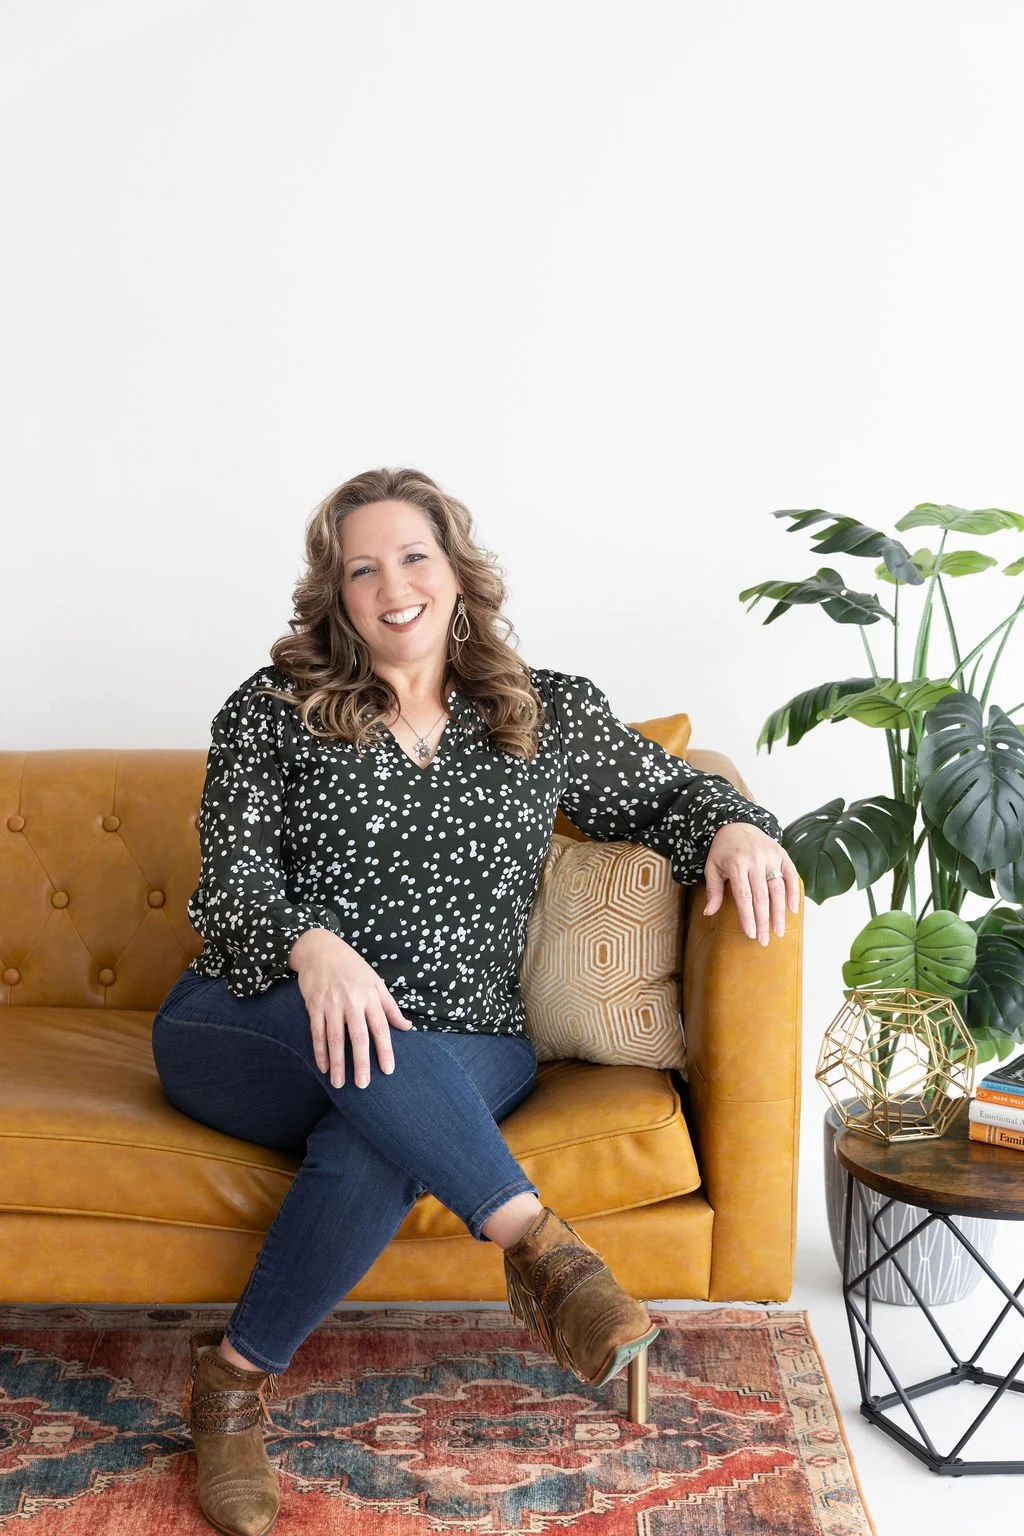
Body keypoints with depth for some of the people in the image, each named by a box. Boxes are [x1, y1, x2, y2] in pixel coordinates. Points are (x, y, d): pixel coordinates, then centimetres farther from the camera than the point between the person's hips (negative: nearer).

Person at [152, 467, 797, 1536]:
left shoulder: (549, 714, 13)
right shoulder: (271, 710, 7)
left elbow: (664, 792, 19)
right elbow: (231, 876, -4)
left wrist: (734, 827, -6)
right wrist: (313, 948, -26)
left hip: (458, 1054, 1)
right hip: (249, 1029, 0)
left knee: (374, 1150, -34)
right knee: (361, 1049, -37)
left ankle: (236, 1377, -18)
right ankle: (538, 1247, -34)